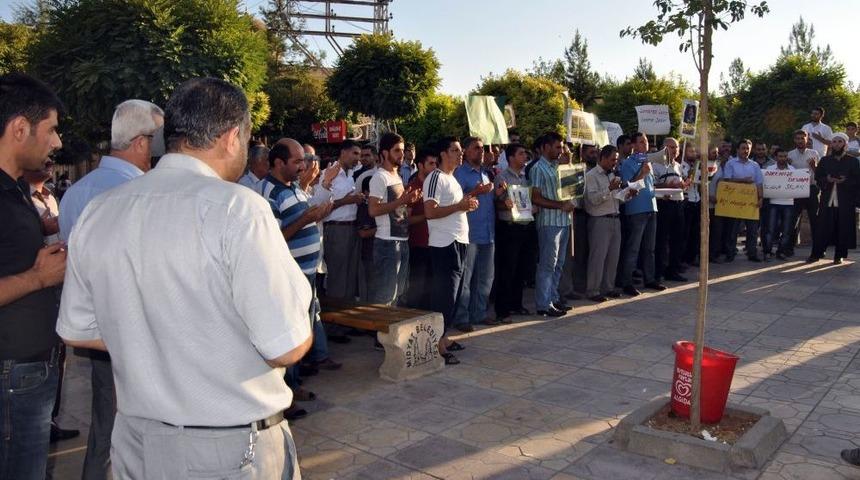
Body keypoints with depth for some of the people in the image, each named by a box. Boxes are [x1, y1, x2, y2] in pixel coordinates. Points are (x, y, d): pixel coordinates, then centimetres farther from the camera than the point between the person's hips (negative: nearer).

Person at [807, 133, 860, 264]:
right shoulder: (824, 161, 12)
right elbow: (817, 178, 7)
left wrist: (845, 181, -17)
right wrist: (827, 180, -13)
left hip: (845, 201, -1)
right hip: (827, 200, 1)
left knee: (843, 229, 0)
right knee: (823, 228, -2)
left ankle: (839, 255, 9)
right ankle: (816, 254, 4)